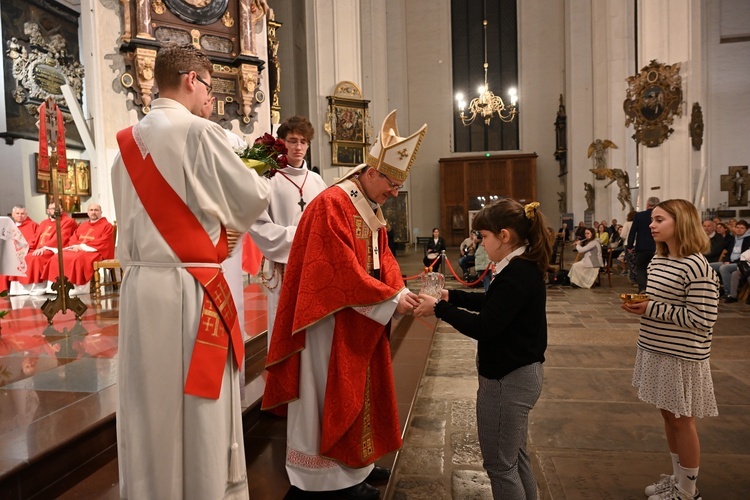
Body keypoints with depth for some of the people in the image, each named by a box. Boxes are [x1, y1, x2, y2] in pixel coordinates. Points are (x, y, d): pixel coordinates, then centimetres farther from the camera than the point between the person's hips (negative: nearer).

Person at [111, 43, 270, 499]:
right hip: (189, 286, -7)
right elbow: (252, 200, -3)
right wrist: (261, 182, 18)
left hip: (140, 283, 7)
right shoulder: (200, 132, -10)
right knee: (201, 401, 5)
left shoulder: (128, 141, 11)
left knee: (149, 400, 15)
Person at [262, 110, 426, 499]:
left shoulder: (372, 208, 11)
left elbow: (383, 259, 9)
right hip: (334, 320, -9)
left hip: (361, 320, 10)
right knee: (337, 392, 3)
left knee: (358, 390, 18)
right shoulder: (332, 205, -19)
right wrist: (391, 299, -21)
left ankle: (355, 461, 33)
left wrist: (401, 291, -9)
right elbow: (344, 273, -25)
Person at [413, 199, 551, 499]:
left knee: (499, 464, 7)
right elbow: (492, 304, 16)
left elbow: (483, 327, -27)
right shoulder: (526, 267, 6)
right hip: (520, 374, 10)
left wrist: (439, 309, -18)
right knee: (515, 456, 24)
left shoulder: (517, 275, -25)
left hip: (507, 380, -10)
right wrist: (451, 296, 8)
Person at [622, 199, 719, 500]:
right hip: (656, 351, 8)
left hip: (682, 357, -8)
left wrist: (651, 310, -22)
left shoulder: (697, 266, -19)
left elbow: (703, 319, -21)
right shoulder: (657, 262, 6)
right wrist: (639, 305, -2)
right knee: (668, 416, 18)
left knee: (682, 421, 7)